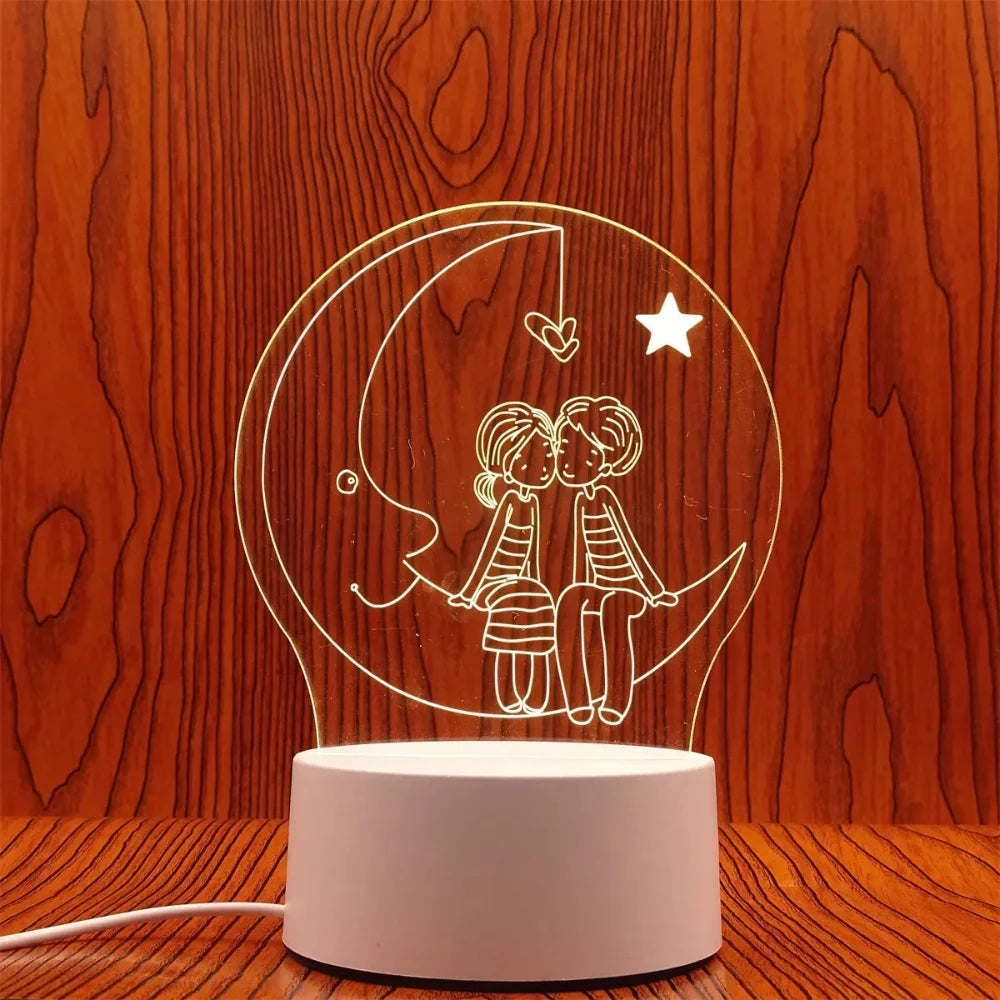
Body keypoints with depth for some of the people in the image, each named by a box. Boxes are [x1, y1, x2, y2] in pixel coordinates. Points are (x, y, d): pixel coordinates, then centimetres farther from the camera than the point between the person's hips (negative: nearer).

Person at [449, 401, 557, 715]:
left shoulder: (531, 501, 5)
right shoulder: (510, 500, -14)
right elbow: (491, 544, -16)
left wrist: (534, 582, 21)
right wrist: (470, 590, -17)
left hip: (519, 583, 7)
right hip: (498, 583, -6)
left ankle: (531, 701, 2)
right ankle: (511, 700, -5)